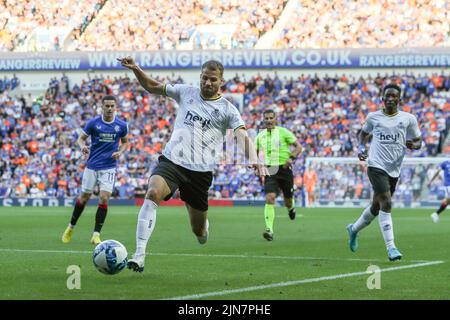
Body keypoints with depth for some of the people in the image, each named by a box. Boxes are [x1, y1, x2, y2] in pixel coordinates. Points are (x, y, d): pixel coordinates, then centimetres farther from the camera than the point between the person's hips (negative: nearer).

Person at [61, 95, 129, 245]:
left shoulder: (122, 125, -2)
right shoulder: (93, 123, -6)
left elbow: (125, 142, 13)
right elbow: (81, 138, 3)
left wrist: (120, 152, -8)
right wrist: (83, 146, -19)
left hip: (109, 167, 0)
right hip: (92, 165, 0)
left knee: (104, 198, -12)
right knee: (84, 197, 7)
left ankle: (96, 235, -5)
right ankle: (71, 227, 28)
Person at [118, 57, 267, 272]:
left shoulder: (227, 109, 2)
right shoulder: (186, 93, 9)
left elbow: (243, 137, -10)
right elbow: (152, 87, 16)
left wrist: (253, 160, -29)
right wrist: (135, 69, -3)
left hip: (201, 171, 0)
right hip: (171, 161, 0)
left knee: (199, 232, 8)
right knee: (152, 193, -32)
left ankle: (203, 227, 50)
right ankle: (139, 254, -36)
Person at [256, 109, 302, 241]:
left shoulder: (283, 132, -3)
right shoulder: (260, 136, 7)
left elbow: (298, 146, 0)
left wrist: (291, 158, -16)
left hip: (284, 169, -1)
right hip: (269, 171, 1)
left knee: (288, 199, 11)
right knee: (270, 198, -18)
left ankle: (291, 207, 52)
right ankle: (269, 230, -24)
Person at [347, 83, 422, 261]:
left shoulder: (408, 119, 3)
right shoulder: (373, 117, 3)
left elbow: (418, 141, 9)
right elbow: (364, 133, 21)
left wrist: (413, 145, -14)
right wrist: (361, 147, 3)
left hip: (394, 170, 3)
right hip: (376, 166, -3)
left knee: (376, 207, 16)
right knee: (386, 203, -19)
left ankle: (354, 229, 43)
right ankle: (391, 247, -19)